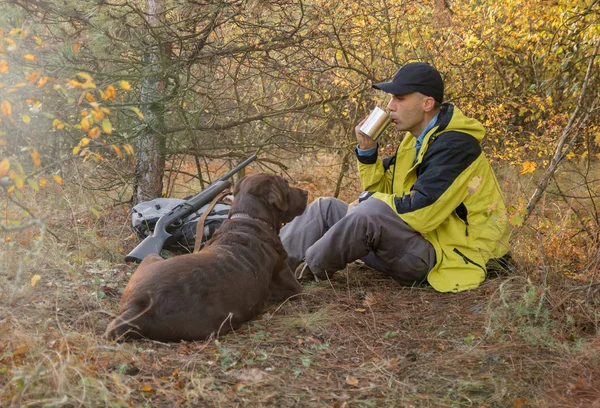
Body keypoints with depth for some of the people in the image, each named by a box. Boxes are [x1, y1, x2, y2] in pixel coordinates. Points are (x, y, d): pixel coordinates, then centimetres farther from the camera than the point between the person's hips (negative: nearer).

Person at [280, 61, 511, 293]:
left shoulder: (455, 146, -19)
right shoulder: (418, 140, 10)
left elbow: (420, 212, -27)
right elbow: (384, 190, 15)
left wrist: (368, 200, -12)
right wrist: (367, 151, -2)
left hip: (444, 257, -10)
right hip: (414, 243, 10)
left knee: (372, 211, -33)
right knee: (325, 209, 8)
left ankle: (309, 269, -10)